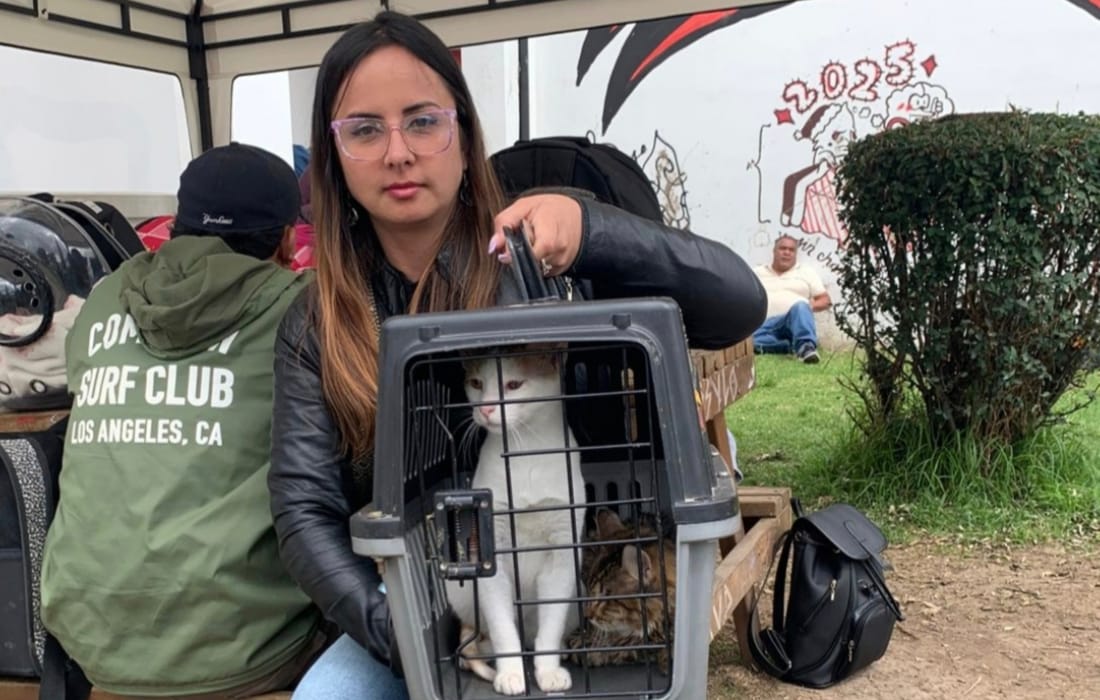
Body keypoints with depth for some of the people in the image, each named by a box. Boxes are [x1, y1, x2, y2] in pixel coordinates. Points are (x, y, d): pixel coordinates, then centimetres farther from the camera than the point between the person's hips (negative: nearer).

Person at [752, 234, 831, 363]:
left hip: (795, 323, 0)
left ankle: (805, 346, -58)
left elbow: (826, 300, 17)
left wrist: (809, 307, -4)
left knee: (801, 306, -38)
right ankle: (800, 346, -32)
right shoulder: (757, 273, 24)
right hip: (763, 324, 1)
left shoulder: (806, 273, 22)